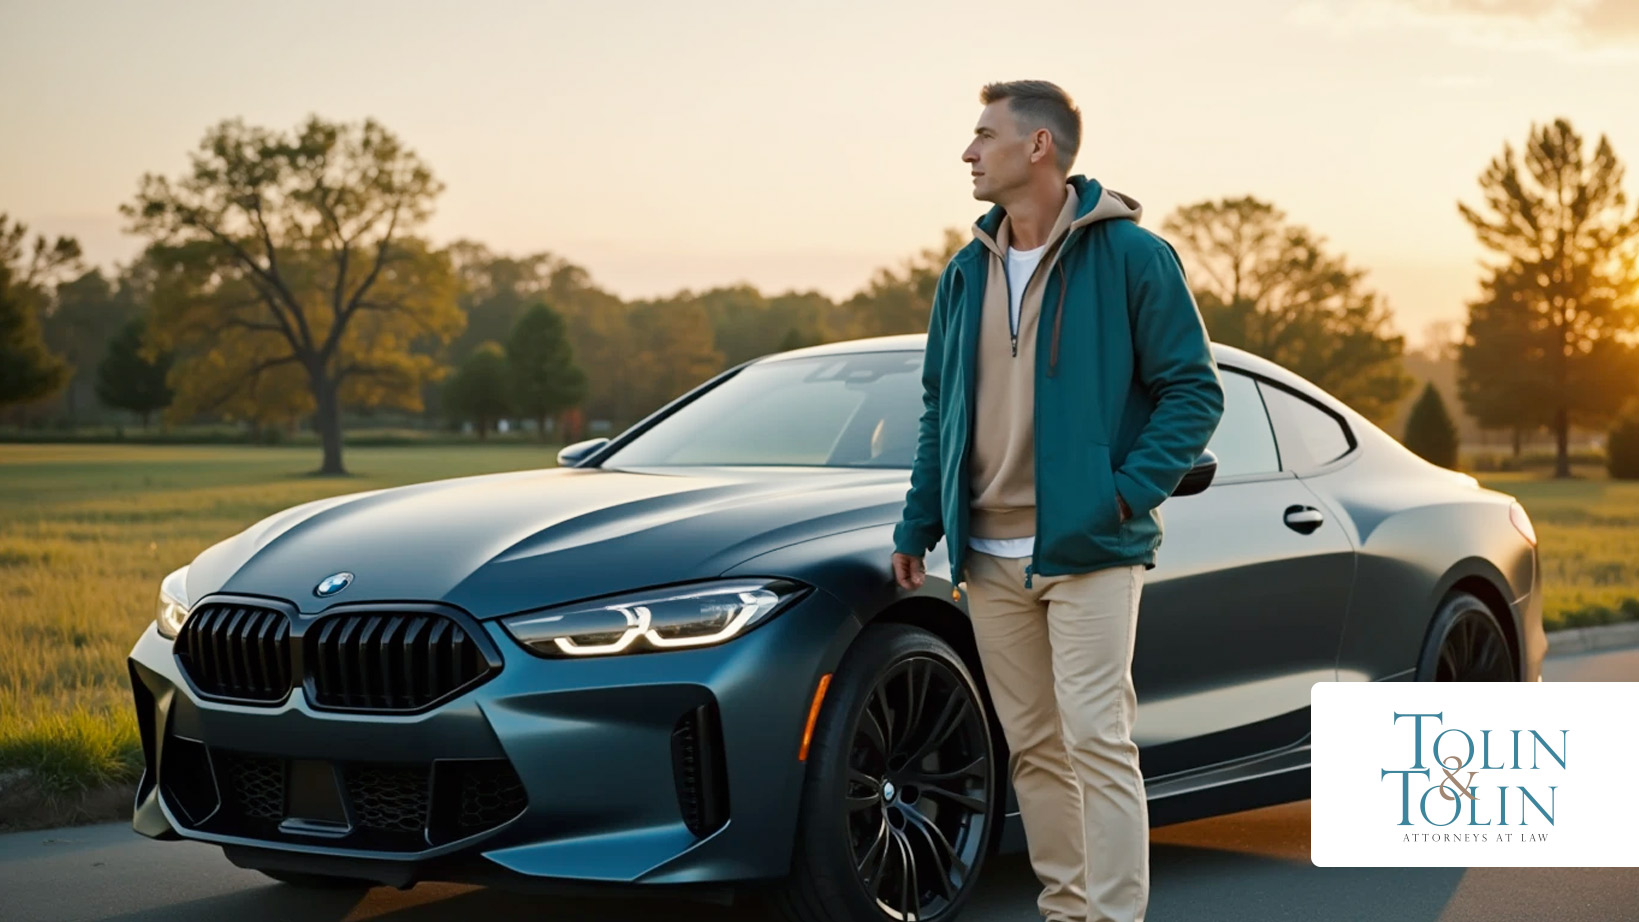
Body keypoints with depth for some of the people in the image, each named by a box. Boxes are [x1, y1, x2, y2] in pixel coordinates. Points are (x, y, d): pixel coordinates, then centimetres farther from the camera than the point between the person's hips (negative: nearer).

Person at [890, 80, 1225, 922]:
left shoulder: (1130, 255, -5)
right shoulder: (966, 272, 12)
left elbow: (1193, 389, -5)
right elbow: (939, 409, 17)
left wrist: (1130, 491, -15)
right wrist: (917, 528, 12)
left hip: (1089, 551, -6)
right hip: (990, 557, 6)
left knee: (1095, 740, -9)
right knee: (1032, 747, 10)